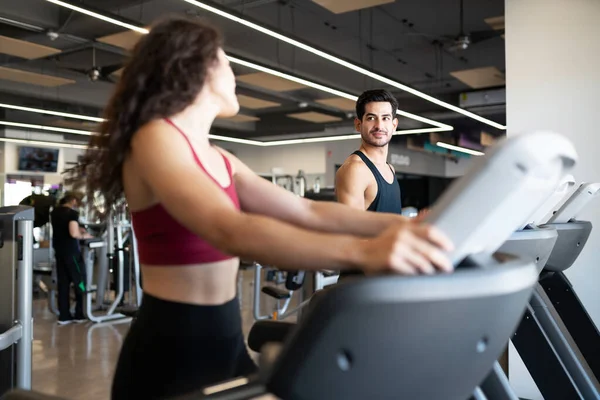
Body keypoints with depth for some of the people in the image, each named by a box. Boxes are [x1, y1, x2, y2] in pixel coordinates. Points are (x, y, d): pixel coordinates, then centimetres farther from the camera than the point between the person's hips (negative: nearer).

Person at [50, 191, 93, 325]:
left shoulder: (54, 212, 10)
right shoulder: (72, 213, -16)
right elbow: (74, 234, -26)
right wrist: (84, 236, -8)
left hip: (59, 251, 7)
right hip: (71, 251, -7)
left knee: (62, 283, 8)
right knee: (79, 281, 6)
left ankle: (64, 316, 10)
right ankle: (79, 314, 10)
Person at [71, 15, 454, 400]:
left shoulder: (221, 161, 10)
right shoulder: (155, 139, -15)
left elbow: (309, 213, 3)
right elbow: (230, 231, -32)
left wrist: (405, 225, -7)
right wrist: (364, 252, -43)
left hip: (225, 339, 8)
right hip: (171, 347, -7)